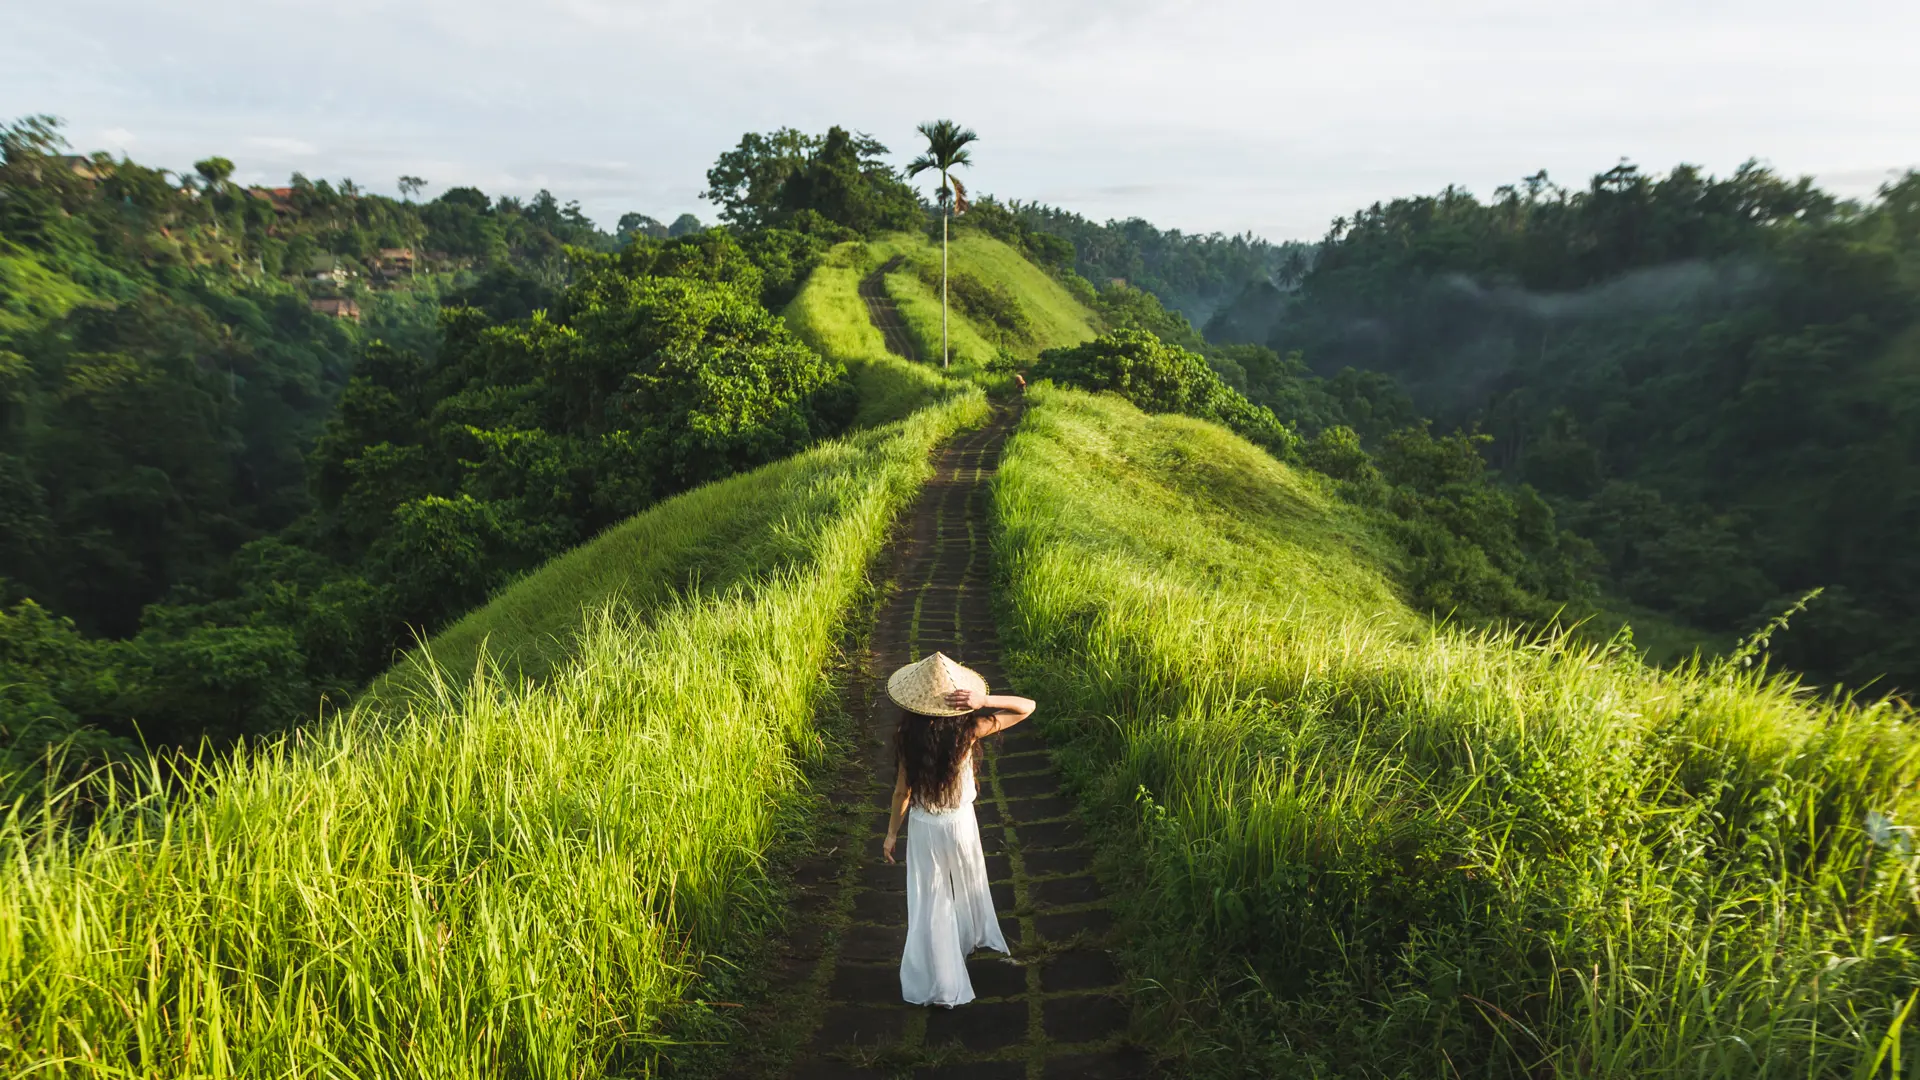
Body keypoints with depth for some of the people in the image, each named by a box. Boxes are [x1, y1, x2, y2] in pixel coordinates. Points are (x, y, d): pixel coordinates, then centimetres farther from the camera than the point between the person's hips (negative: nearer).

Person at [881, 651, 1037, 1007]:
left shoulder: (908, 737, -22)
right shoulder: (967, 730, -24)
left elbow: (901, 791, -11)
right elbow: (1027, 707, -20)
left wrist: (892, 833, 3)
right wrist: (984, 701, -34)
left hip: (924, 828, 0)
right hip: (960, 823, 1)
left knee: (929, 903, 14)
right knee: (968, 884, 29)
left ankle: (937, 981, 24)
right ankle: (975, 935, 56)